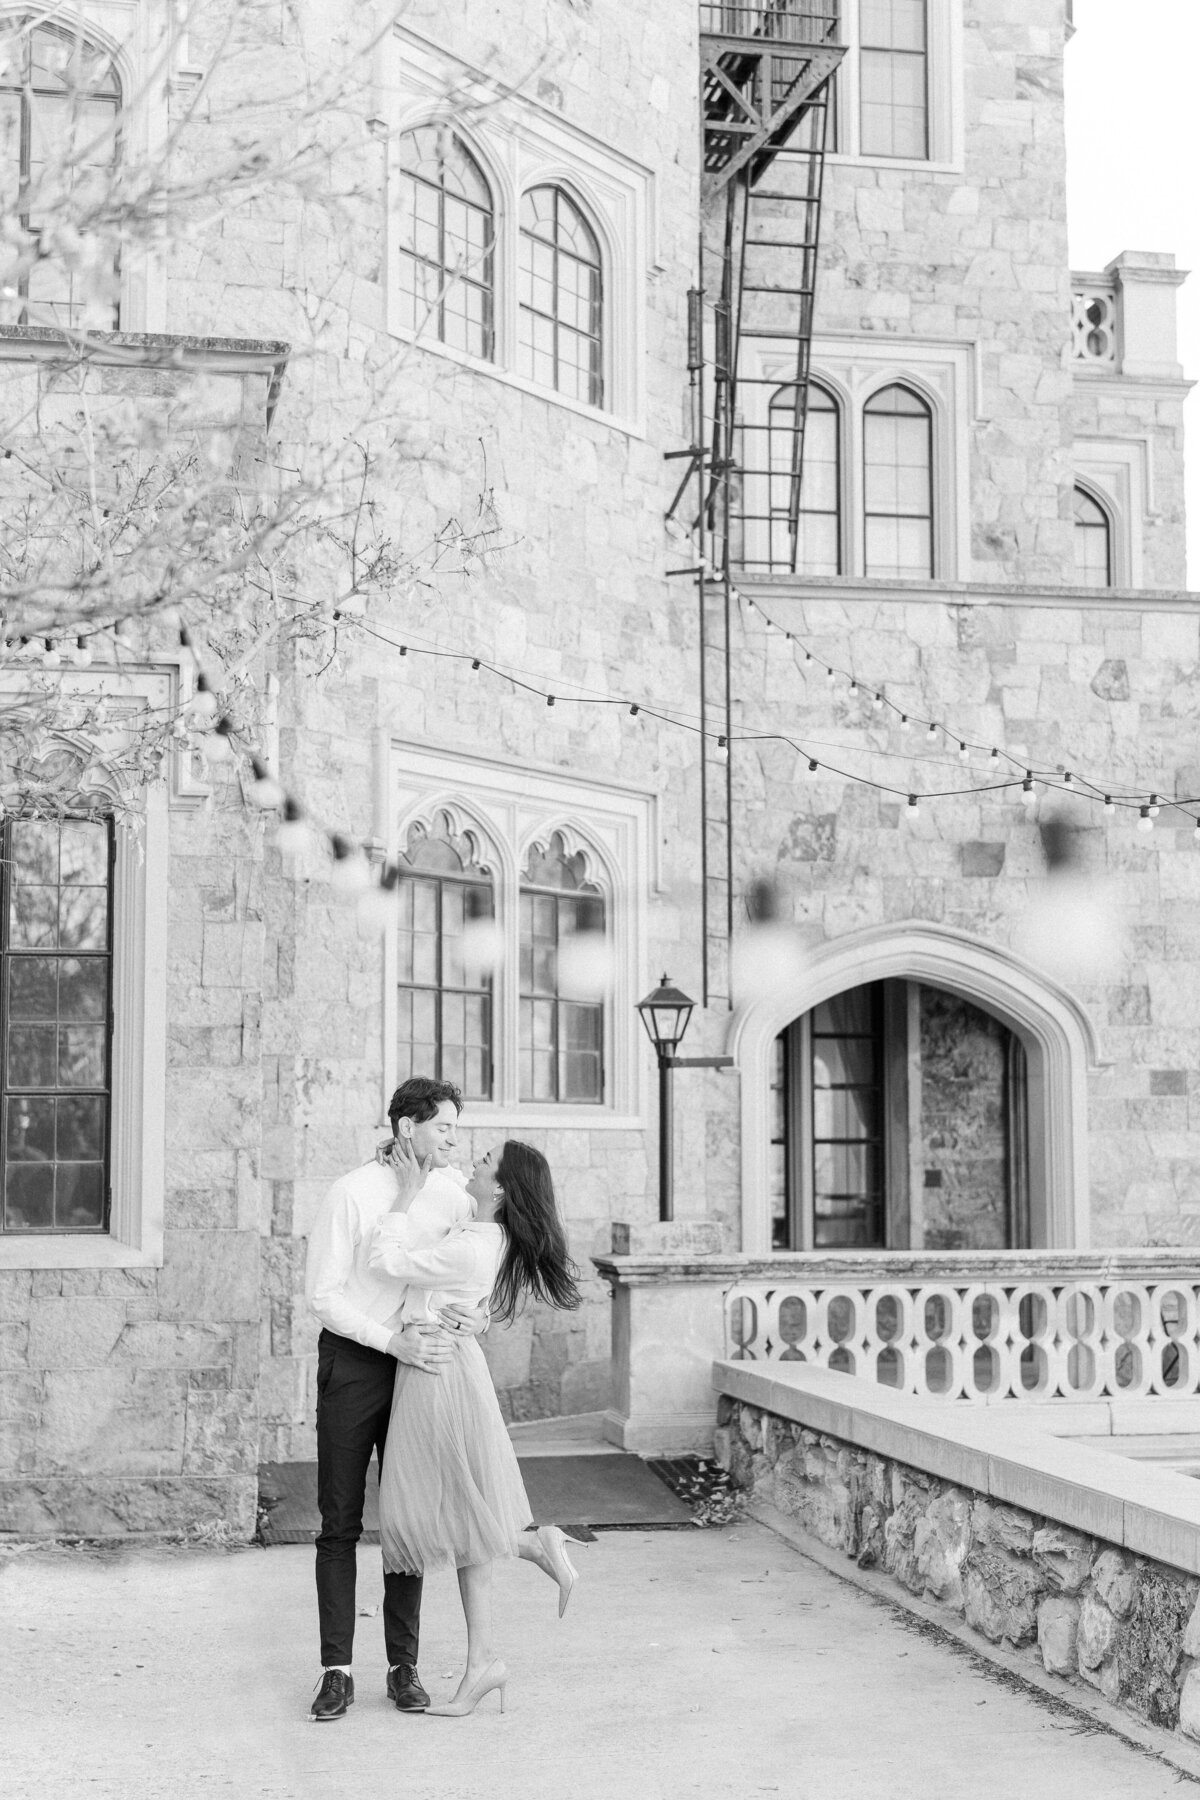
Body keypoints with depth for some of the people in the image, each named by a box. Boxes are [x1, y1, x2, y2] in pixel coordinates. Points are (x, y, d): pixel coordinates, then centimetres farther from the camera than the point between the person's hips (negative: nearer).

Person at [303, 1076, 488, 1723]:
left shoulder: (452, 1192, 3)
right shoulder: (351, 1194, -11)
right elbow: (322, 1293, -12)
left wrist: (470, 1312, -18)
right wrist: (394, 1341, -21)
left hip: (418, 1364, 4)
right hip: (353, 1361, -4)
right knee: (340, 1521, 1)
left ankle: (403, 1666, 14)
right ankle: (336, 1671, 5)